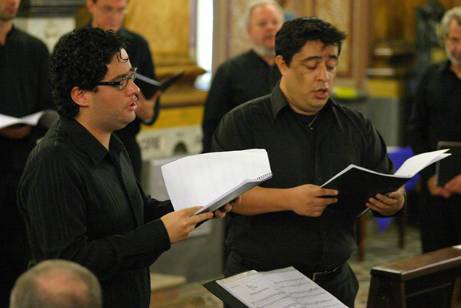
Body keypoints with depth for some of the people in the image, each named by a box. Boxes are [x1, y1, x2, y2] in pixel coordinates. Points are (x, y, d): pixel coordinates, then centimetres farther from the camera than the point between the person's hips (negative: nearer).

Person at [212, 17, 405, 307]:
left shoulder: (357, 126, 7)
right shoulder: (242, 123, -4)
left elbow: (392, 192, 10)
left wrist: (393, 201, -15)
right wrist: (288, 199, -27)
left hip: (335, 282, 4)